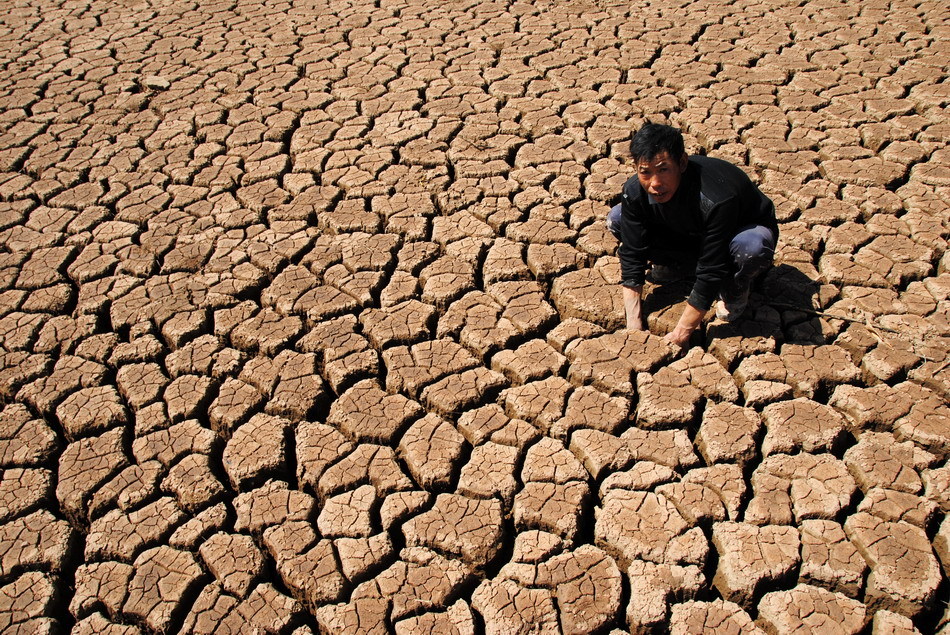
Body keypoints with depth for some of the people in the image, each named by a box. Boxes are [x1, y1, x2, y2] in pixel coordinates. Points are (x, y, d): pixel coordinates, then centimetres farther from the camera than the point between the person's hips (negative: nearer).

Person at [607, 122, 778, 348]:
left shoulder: (716, 199, -42)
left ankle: (735, 291, -7)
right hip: (688, 235, 4)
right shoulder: (635, 192, -25)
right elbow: (632, 256, -20)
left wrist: (681, 332, -31)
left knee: (751, 247, -42)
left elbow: (711, 273, -36)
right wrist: (634, 324, -24)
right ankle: (673, 265, 8)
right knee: (616, 219, -12)